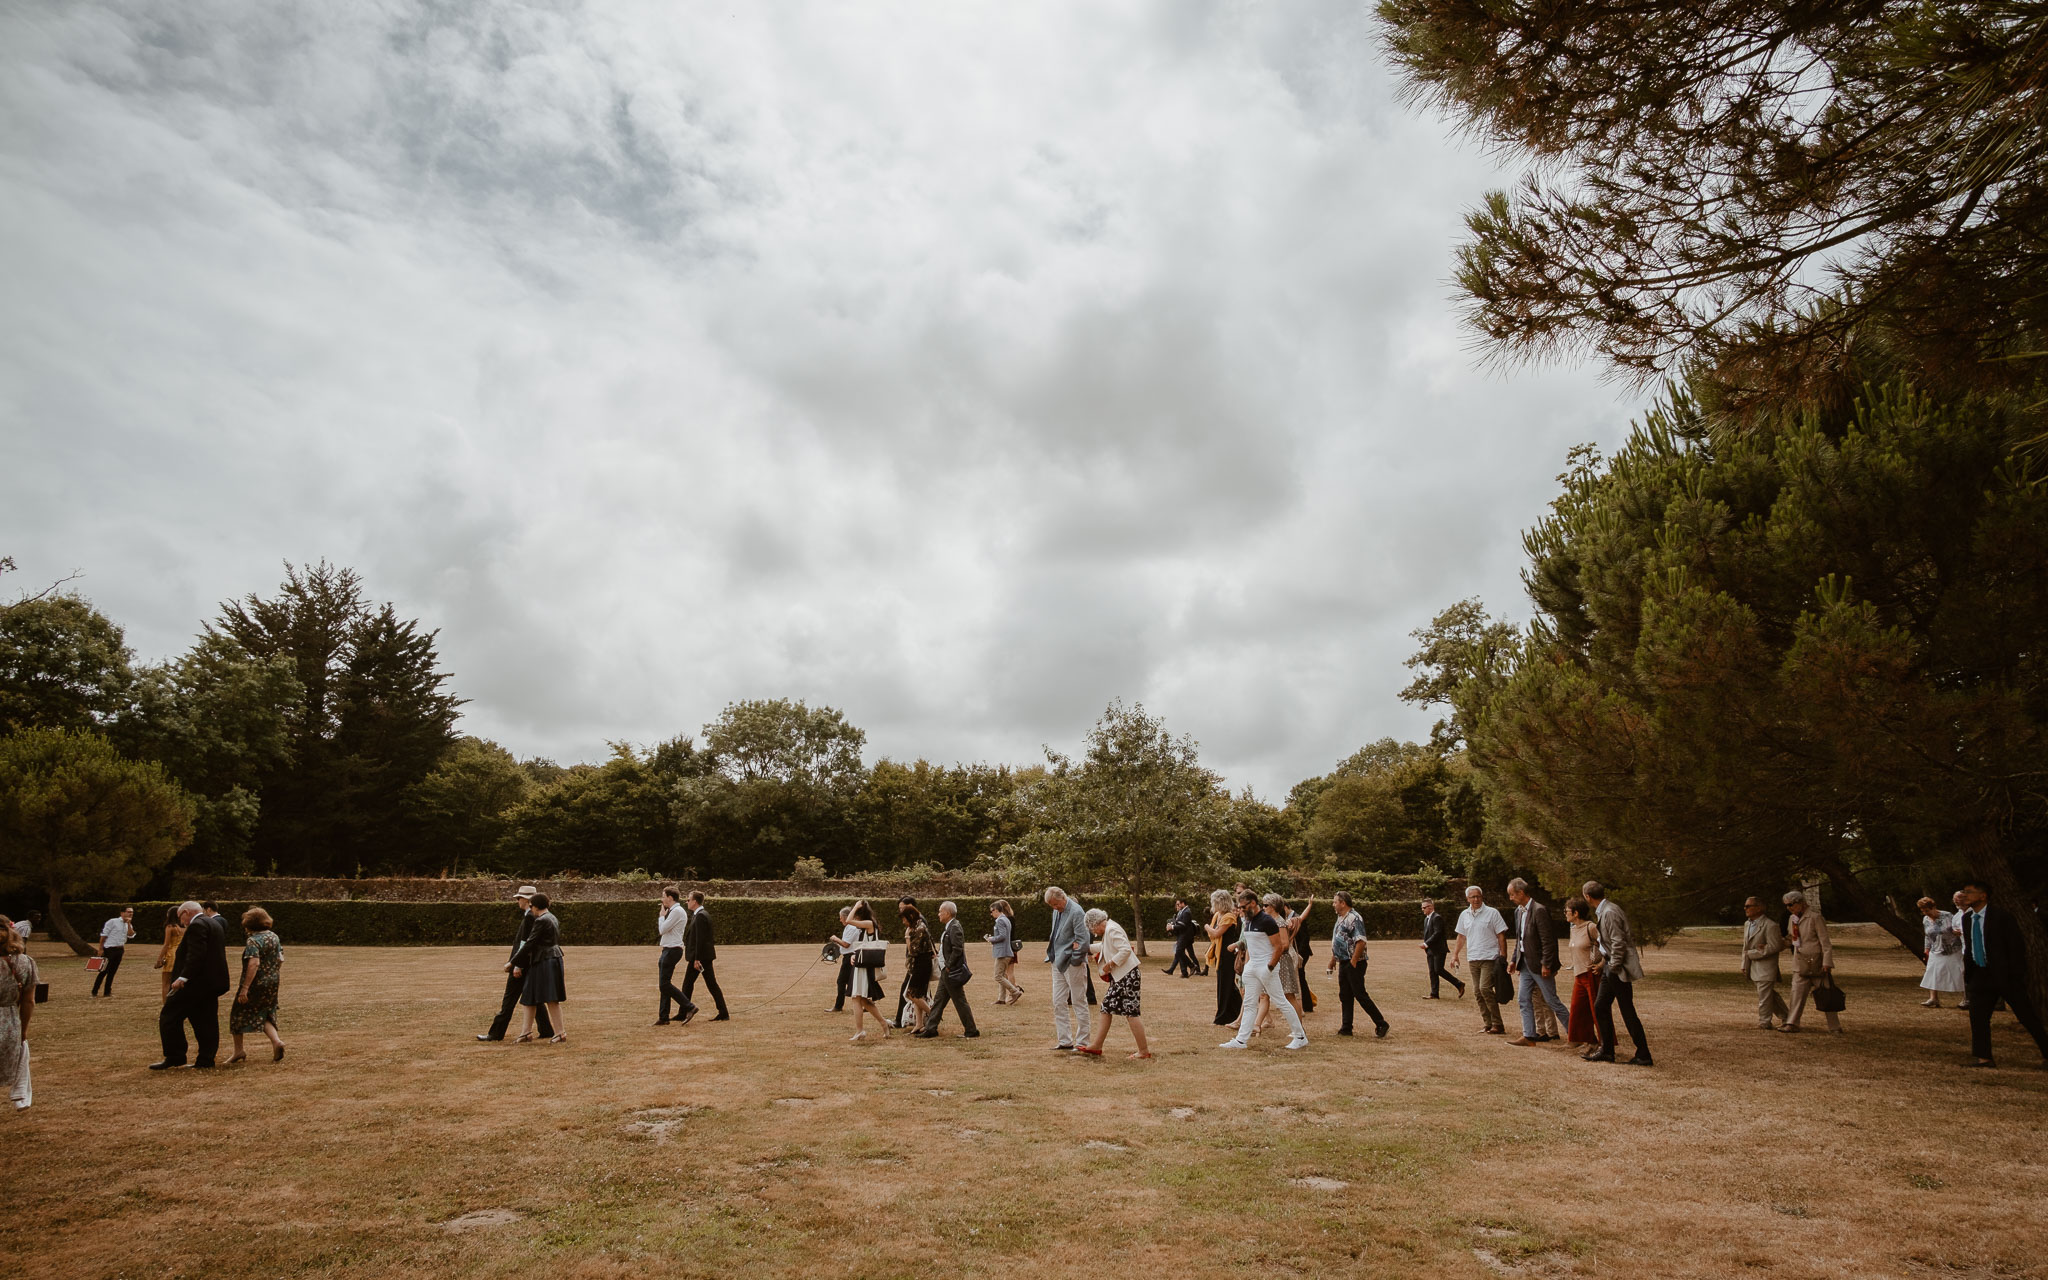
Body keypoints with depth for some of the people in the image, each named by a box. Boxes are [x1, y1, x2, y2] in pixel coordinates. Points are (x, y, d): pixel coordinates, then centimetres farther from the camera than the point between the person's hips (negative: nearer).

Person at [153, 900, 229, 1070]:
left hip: (197, 982, -10)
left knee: (170, 1017, -1)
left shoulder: (197, 926, -12)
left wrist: (183, 977, -25)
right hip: (214, 982, 10)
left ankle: (174, 1057, 1)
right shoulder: (214, 923, 19)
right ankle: (205, 1061, 10)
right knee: (206, 1022, 9)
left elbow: (196, 955, -23)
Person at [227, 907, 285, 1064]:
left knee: (238, 1014, 14)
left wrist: (245, 988, -27)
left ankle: (238, 1051, 19)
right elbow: (280, 959, 12)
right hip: (272, 985, 6)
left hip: (255, 985, -6)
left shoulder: (253, 941, -16)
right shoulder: (274, 936, 6)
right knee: (266, 1015, 15)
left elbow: (254, 964, -27)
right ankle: (276, 1041, -9)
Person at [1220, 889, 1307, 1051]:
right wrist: (1246, 965, 13)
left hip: (1265, 967, -8)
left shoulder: (1267, 921, -15)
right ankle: (1241, 1040, 9)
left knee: (1280, 1002, -3)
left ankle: (1301, 1037, 7)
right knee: (1250, 1004, 8)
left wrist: (1270, 966, -17)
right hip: (1252, 967, 8)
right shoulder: (1248, 921, 12)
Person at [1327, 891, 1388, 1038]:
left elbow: (1361, 941, -24)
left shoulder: (1354, 918, -17)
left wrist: (1353, 961, -22)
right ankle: (1346, 1028, 17)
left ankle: (1381, 1024, 3)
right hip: (1343, 963, 10)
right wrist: (1333, 960, 22)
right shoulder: (1340, 918, 14)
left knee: (1360, 995, -6)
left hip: (1354, 964, -10)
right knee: (1345, 996, 11)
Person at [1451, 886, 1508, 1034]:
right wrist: (1455, 955, 13)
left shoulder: (1492, 913, -5)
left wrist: (1503, 957, -9)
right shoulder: (1464, 915, 10)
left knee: (1485, 988, -16)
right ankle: (1487, 1024, 14)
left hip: (1489, 957, -6)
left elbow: (1501, 936, -4)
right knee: (1478, 991, 6)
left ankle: (1497, 1024, -8)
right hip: (1473, 958, 6)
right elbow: (1461, 937, 19)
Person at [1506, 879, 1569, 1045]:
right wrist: (1514, 960, 14)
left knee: (1551, 1000, 1)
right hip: (1525, 963, 8)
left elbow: (1547, 940, -19)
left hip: (1539, 964, -8)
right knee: (1523, 1000, 6)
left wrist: (1546, 965, -20)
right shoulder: (1518, 911, 10)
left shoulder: (1539, 910, -17)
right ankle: (1529, 1036, 11)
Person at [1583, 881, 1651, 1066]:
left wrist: (1613, 967, -15)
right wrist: (1605, 962, 18)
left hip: (1619, 969, -10)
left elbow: (1619, 943, -22)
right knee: (1600, 1007, 11)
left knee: (1628, 1012, -3)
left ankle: (1644, 1056, 5)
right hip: (1611, 968, 10)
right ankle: (1607, 1051, 19)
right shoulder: (1603, 912, 12)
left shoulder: (1609, 913, -19)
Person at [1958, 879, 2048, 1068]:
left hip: (2006, 975, -6)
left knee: (2028, 1017, 5)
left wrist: (2016, 977, -16)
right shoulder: (1968, 918, 7)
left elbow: (2017, 946, -12)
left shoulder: (2001, 915, -12)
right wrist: (1967, 974, 11)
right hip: (1982, 976, 6)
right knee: (1977, 1015, 0)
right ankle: (1983, 1057, 6)